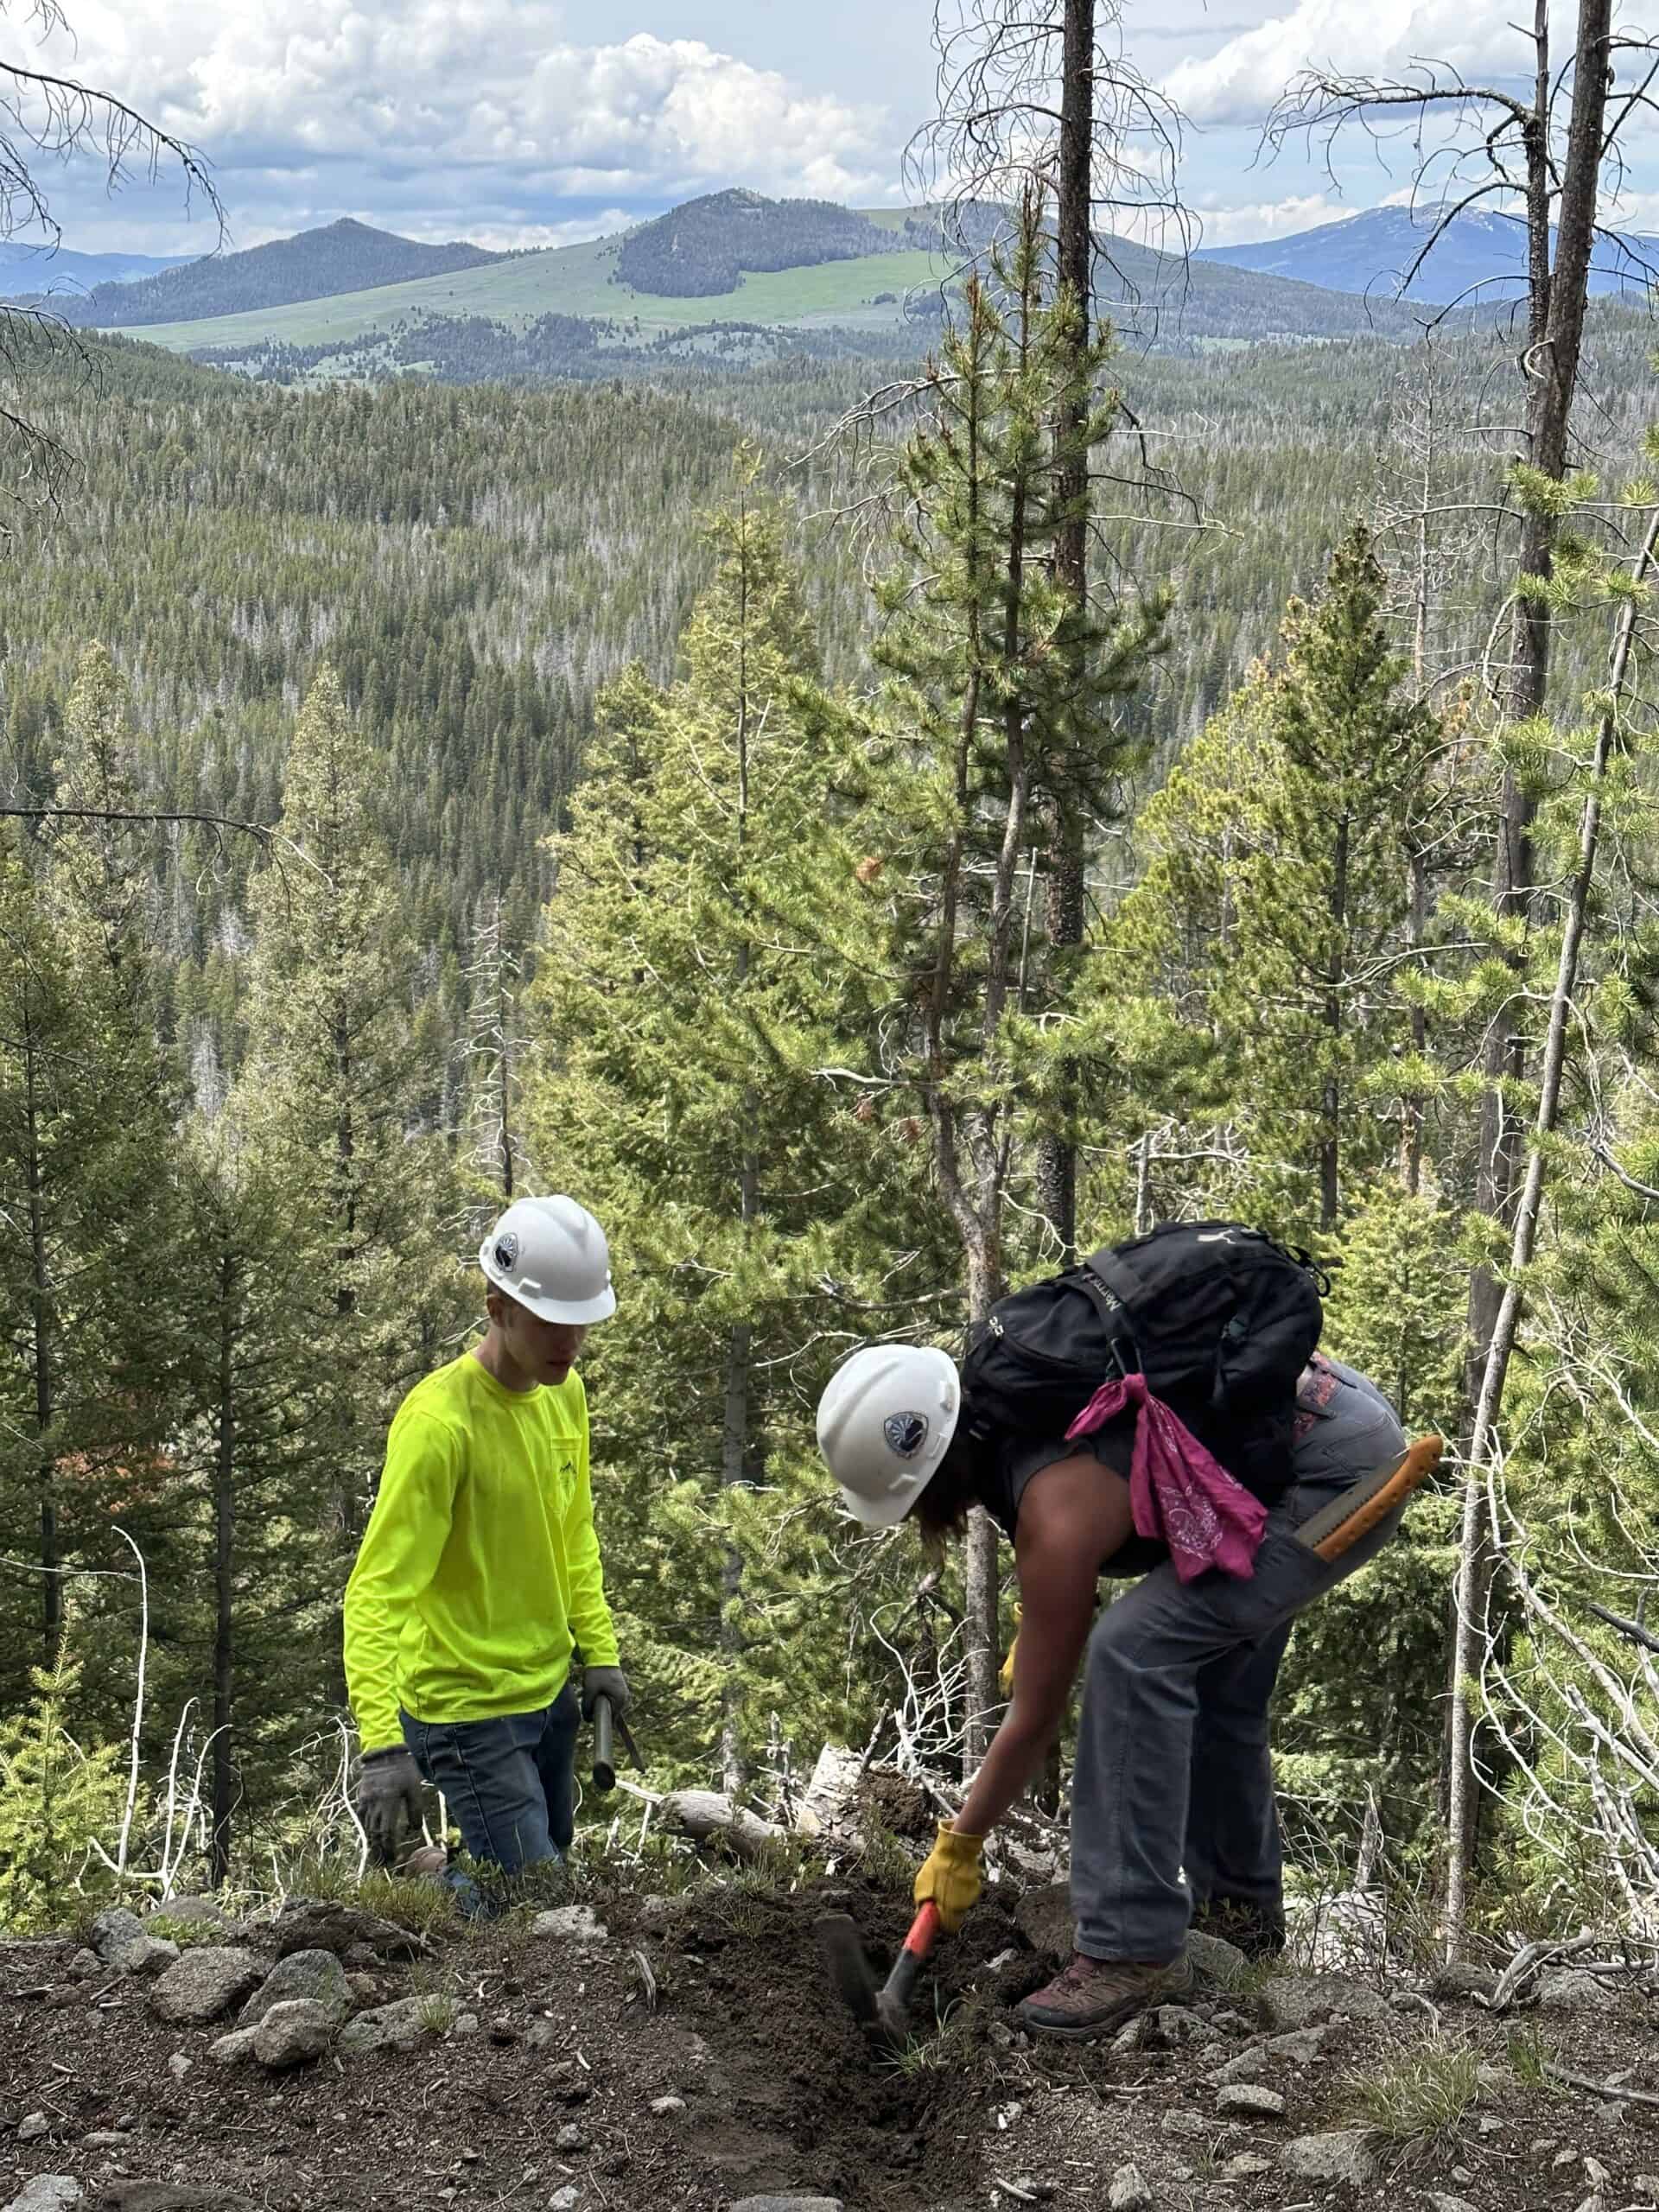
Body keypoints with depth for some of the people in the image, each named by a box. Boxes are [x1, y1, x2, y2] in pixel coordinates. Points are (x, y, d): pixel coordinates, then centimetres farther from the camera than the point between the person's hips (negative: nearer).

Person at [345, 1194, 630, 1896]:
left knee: (553, 1867, 19)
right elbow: (377, 1591, -28)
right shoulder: (438, 1421, -24)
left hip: (549, 1691, 8)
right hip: (466, 1710, -8)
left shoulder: (566, 1392, 1)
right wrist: (382, 1745, -36)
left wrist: (599, 1651, 10)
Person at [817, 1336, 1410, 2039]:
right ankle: (1239, 1898, 37)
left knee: (1135, 1651, -19)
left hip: (1341, 1471, -10)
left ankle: (1133, 1949, -14)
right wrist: (1039, 1618, 22)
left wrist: (958, 1848, -2)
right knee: (1208, 1671, 20)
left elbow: (1036, 1718, -13)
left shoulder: (1059, 1514, -24)